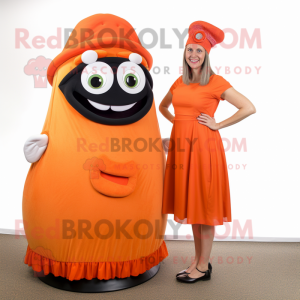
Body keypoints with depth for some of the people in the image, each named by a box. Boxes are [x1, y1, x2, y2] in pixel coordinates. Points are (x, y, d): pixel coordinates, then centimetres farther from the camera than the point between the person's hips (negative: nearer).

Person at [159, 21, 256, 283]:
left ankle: (203, 267, 16)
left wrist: (218, 125, -11)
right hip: (181, 146, 7)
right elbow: (162, 106, 28)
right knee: (190, 203, 12)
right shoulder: (180, 82, 12)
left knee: (204, 204, 2)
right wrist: (176, 121, 12)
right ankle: (199, 260, 28)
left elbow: (249, 108, -14)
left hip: (203, 146, -6)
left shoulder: (216, 82, -6)